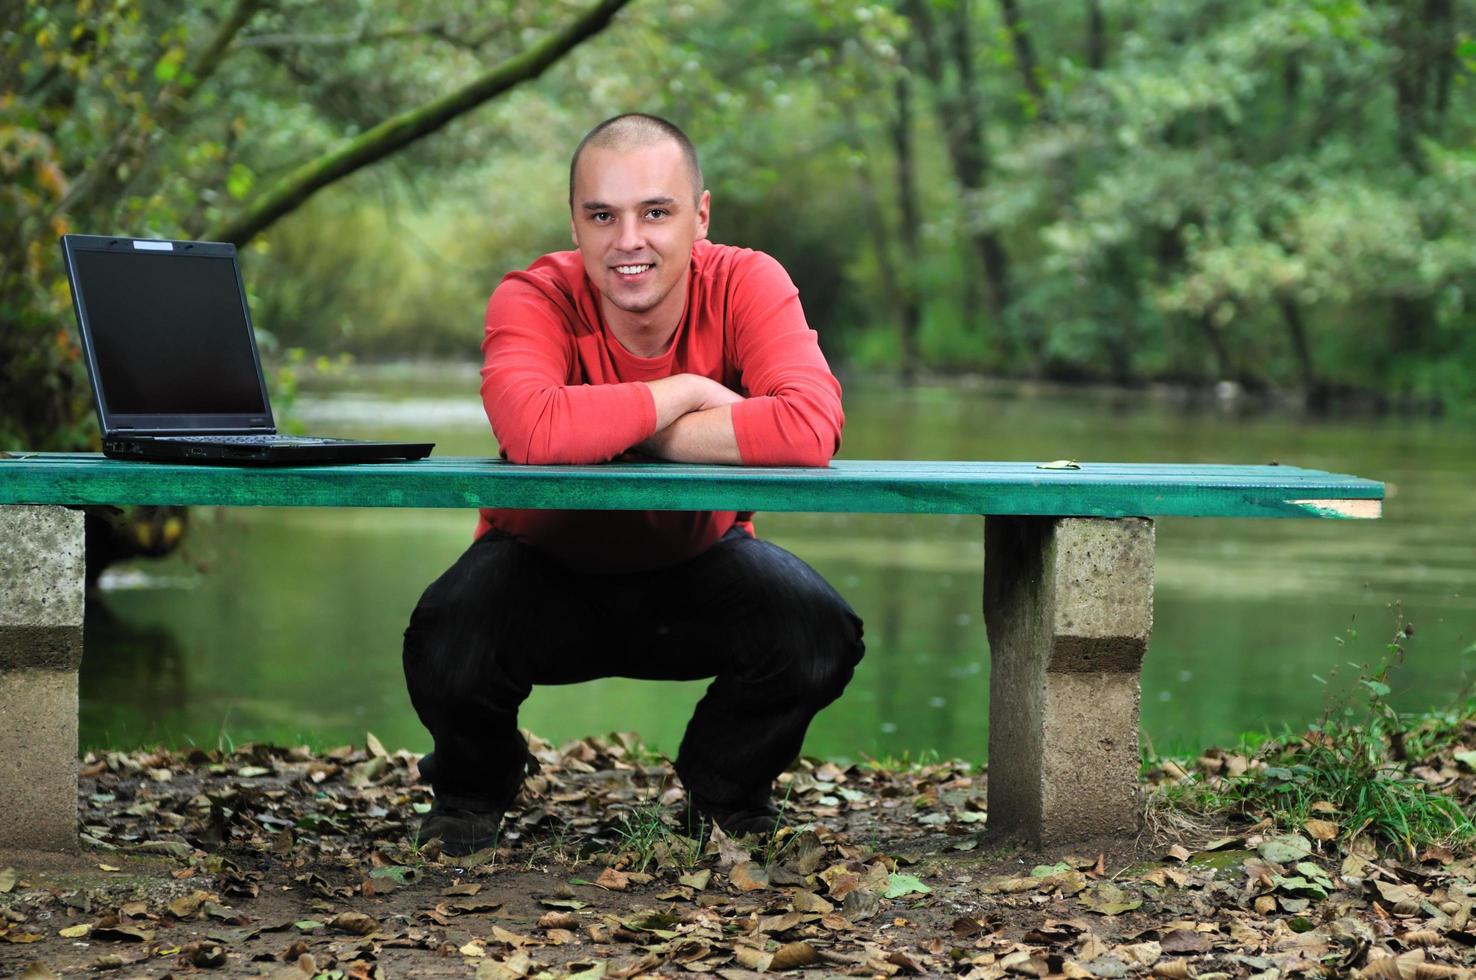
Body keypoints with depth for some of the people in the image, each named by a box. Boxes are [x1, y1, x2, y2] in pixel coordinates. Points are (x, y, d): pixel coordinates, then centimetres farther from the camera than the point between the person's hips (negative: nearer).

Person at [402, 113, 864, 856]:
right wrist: (684, 393, -33)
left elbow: (810, 430, -38)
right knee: (448, 641, -30)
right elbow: (532, 430, -45)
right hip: (547, 567, -1)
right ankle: (474, 788, 9)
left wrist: (618, 429, -34)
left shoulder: (747, 285, -20)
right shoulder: (535, 300, -23)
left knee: (818, 636, -26)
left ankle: (726, 791, 10)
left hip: (695, 564, 1)